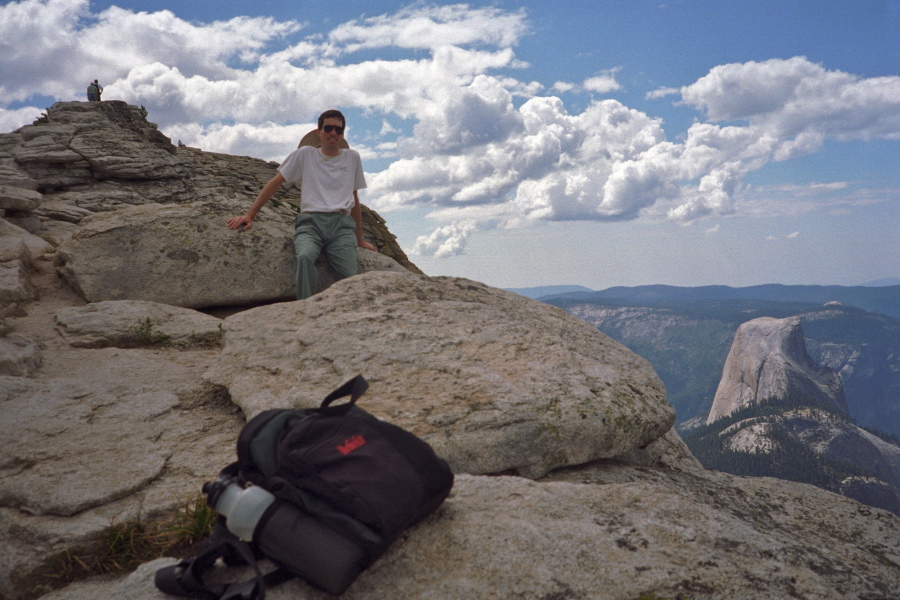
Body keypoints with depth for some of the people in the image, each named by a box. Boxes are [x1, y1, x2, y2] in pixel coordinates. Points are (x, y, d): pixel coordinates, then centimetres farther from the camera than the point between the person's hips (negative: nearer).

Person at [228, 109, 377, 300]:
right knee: (304, 256, -37)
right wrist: (250, 215, 6)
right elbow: (275, 183, 14)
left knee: (351, 279, -26)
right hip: (310, 222, -1)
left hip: (341, 225, 2)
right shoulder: (304, 154, 15)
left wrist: (359, 239, 29)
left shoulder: (352, 157, 20)